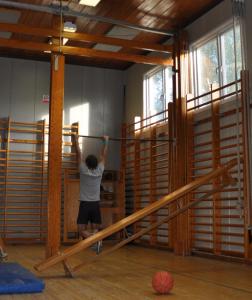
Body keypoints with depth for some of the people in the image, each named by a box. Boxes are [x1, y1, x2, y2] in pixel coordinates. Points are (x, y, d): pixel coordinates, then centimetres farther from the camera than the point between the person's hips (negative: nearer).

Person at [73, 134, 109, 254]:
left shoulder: (83, 170, -7)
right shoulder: (99, 171, -1)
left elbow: (79, 154, 0)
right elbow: (103, 155, 8)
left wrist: (76, 140, 8)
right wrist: (106, 141, 17)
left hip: (84, 204, -3)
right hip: (96, 204, 3)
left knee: (82, 230, -2)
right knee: (95, 229, 8)